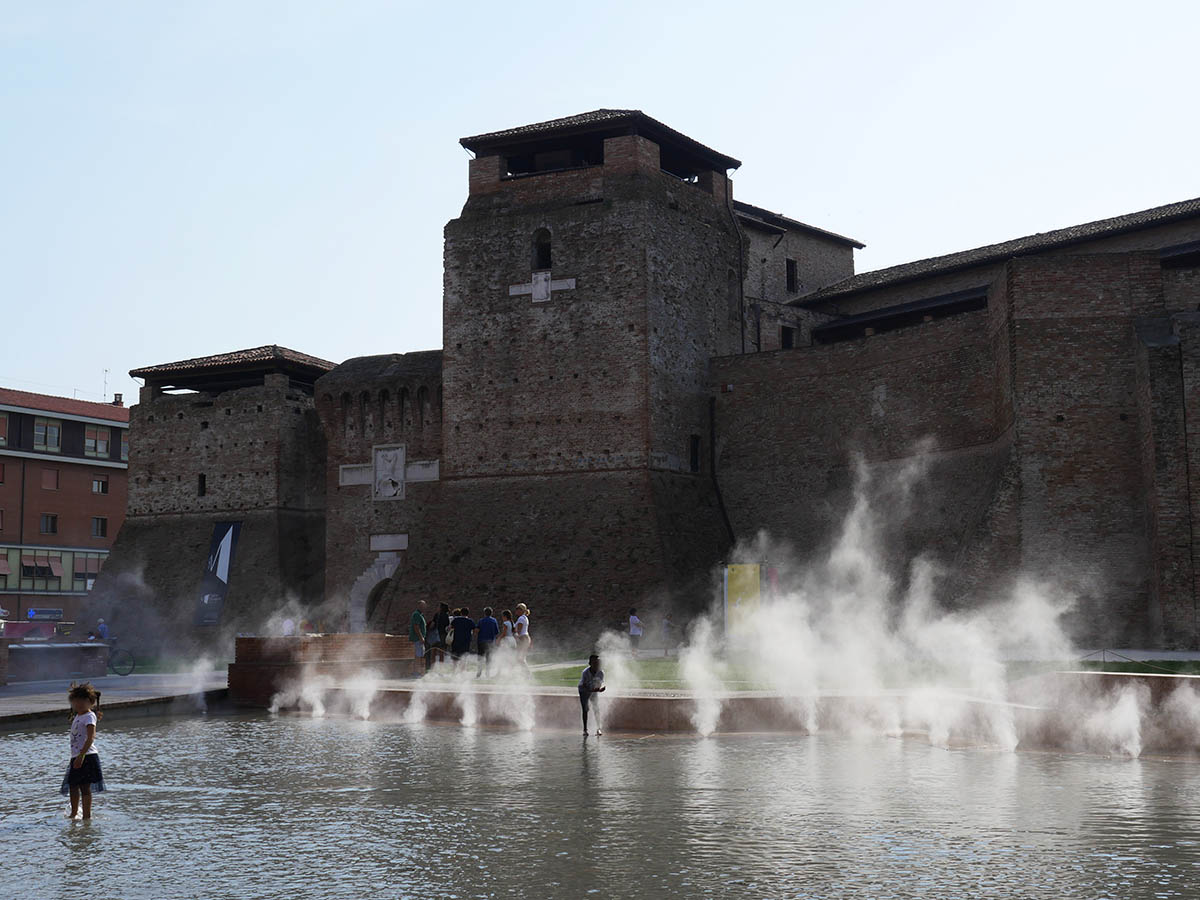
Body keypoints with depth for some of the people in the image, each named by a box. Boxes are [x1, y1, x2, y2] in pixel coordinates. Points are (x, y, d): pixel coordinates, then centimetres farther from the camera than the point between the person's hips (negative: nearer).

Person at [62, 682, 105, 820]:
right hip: (76, 757, 9)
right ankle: (74, 813, 33)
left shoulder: (89, 716, -11)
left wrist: (81, 755, -32)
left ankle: (87, 815, 0)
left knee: (85, 787, -5)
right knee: (73, 786, 18)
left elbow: (91, 737, -24)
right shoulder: (78, 716, 17)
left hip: (87, 757, -9)